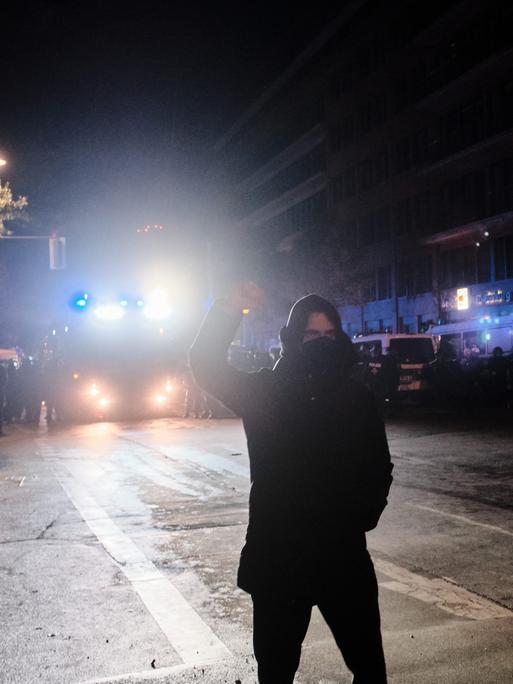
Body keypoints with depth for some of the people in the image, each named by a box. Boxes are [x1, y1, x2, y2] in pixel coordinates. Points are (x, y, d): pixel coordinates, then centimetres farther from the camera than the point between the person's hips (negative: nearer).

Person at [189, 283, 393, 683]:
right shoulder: (264, 391, -3)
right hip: (277, 556, -1)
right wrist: (230, 311, -29)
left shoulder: (356, 397, 1)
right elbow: (207, 367, -16)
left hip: (344, 553, 1)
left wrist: (366, 513, -6)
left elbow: (379, 467, 9)